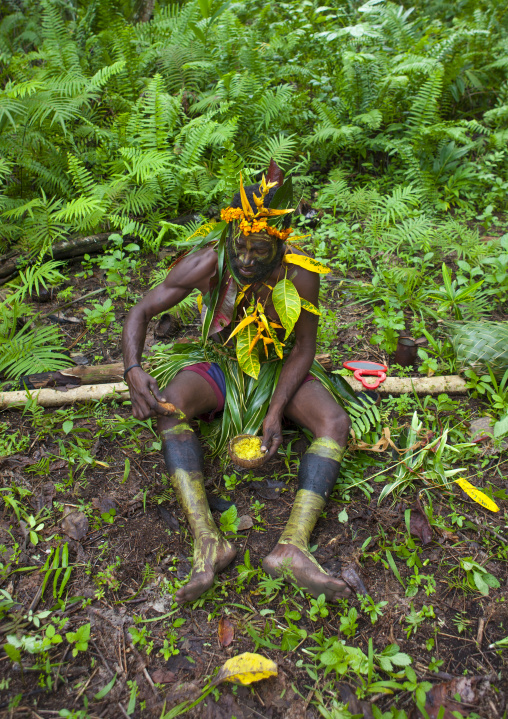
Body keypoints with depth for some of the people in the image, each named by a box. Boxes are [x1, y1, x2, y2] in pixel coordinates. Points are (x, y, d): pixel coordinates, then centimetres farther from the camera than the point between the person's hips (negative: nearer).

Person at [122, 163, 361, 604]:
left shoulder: (301, 274, -20)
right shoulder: (208, 263, -19)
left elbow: (303, 349, -12)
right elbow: (142, 311, -13)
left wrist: (276, 411, -24)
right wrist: (134, 370, -32)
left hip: (278, 369, 0)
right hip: (219, 363, 0)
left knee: (336, 423, -26)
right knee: (169, 405, -31)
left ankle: (292, 548, -36)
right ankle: (208, 543, -38)